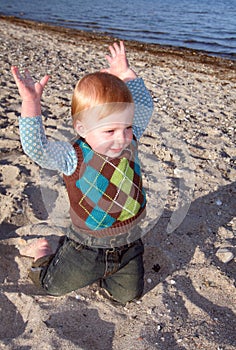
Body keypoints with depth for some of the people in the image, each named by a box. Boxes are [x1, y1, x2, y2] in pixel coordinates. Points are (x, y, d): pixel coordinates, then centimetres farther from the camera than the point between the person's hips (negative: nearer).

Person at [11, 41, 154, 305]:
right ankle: (44, 251, 43)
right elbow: (37, 149, -39)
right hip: (86, 247, -3)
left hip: (128, 244, 4)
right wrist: (31, 104, -48)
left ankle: (101, 271, 42)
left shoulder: (129, 141, -9)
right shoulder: (73, 157, -24)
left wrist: (125, 74, -1)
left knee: (128, 295, 18)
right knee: (52, 286, 15)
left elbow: (144, 107, 3)